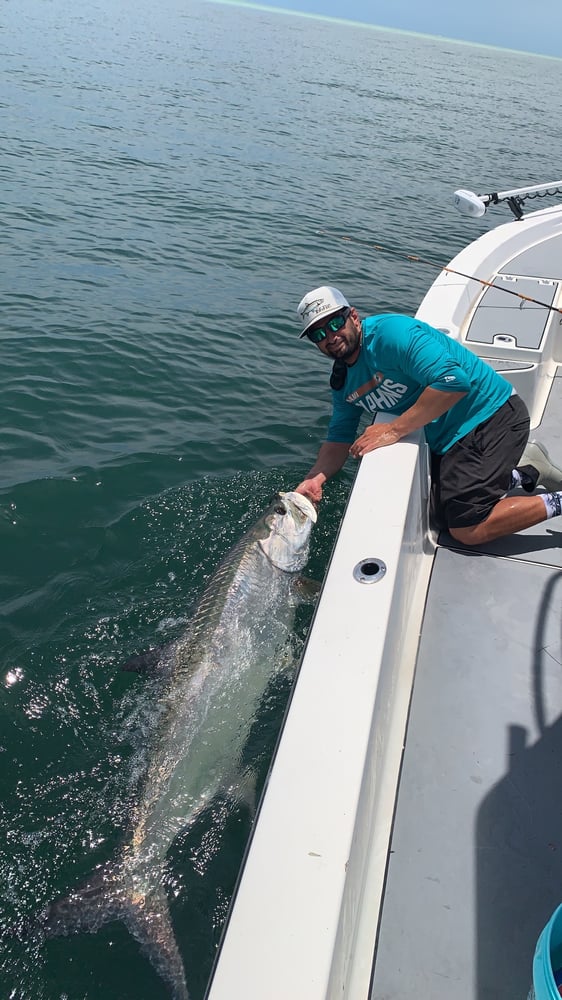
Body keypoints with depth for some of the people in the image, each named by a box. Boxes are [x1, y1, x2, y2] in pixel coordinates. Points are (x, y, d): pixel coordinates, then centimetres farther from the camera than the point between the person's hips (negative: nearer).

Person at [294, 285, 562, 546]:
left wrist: (393, 430, -29)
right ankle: (527, 471, 27)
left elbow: (453, 381, -33)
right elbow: (339, 437, 9)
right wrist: (314, 479, -9)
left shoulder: (390, 331, -23)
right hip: (448, 440, 9)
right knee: (443, 517, 17)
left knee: (468, 530, -12)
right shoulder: (341, 382, 5)